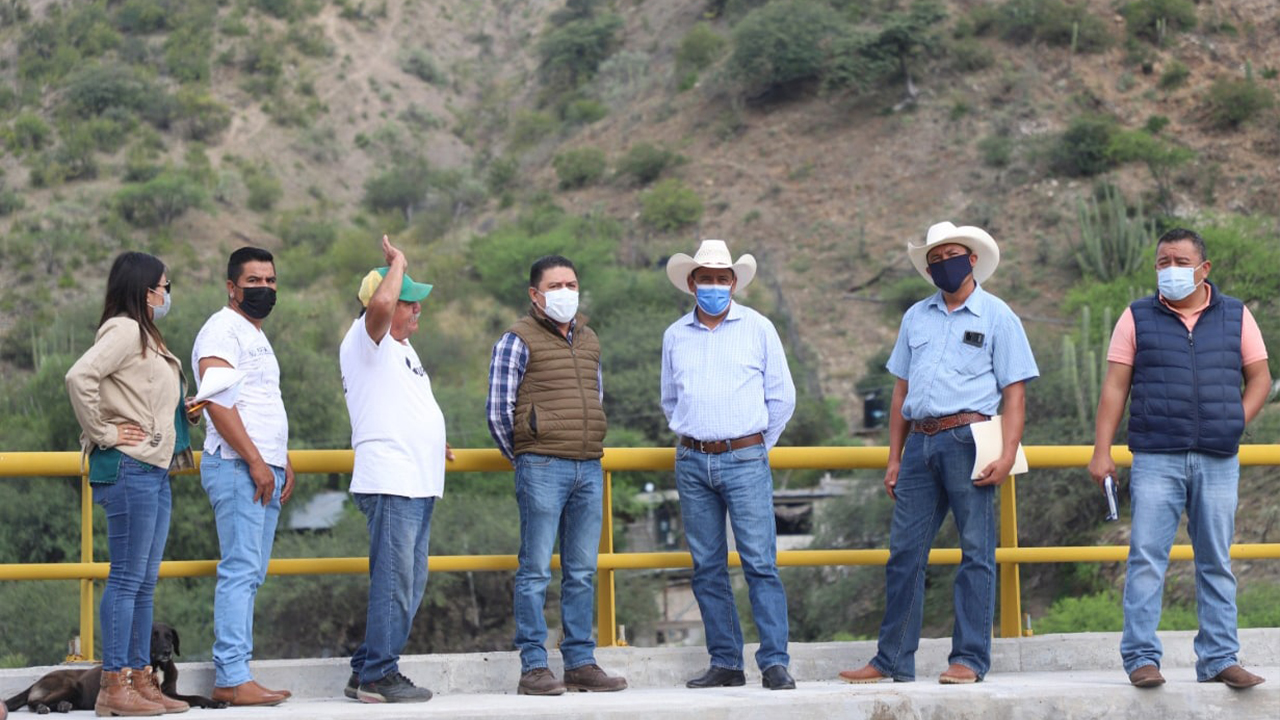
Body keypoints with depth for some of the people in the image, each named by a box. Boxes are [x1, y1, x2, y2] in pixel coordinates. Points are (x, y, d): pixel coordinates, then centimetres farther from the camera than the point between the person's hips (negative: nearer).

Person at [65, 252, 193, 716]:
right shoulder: (124, 330, -11)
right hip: (130, 468, -10)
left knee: (144, 582, 11)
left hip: (155, 471, 10)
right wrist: (102, 433, -18)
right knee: (127, 578, -8)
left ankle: (140, 681, 15)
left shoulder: (146, 336, 19)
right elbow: (79, 376, -24)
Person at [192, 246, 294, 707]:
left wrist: (284, 463, 19)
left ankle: (228, 677, 7)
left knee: (250, 574, 6)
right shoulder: (223, 329, -7)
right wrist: (255, 462, -19)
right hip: (237, 467, -10)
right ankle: (234, 678, -16)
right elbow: (218, 401, -18)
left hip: (265, 469, 10)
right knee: (241, 570, -13)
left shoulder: (257, 336, 23)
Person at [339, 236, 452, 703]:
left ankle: (366, 672, 17)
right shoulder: (366, 339, -6)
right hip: (389, 482, -10)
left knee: (409, 583, 11)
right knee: (394, 580, -12)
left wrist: (431, 444, 26)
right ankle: (377, 675, -8)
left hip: (419, 485, 10)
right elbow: (380, 304, -29)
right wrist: (397, 262, -13)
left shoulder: (400, 347, 23)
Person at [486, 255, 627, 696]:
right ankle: (534, 667, -3)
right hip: (542, 470, -6)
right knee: (536, 571, -5)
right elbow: (498, 410, -4)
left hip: (589, 468, 6)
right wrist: (524, 459, 4)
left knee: (582, 572, 8)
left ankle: (580, 663, 12)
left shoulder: (589, 340, 17)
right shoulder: (519, 340, -3)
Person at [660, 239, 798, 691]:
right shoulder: (675, 336, 11)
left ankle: (775, 663, -9)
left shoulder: (758, 329, 3)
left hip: (744, 460, -3)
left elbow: (782, 396, 8)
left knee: (760, 564, -9)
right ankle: (725, 663, 9)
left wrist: (757, 446, 9)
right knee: (707, 567, 4)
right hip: (692, 463, 3)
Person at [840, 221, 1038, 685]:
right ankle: (893, 660, 10)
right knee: (904, 551, 4)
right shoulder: (916, 317, 18)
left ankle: (970, 659, 1)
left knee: (976, 552, -3)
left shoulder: (996, 316, 4)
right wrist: (894, 457, 14)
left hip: (967, 440, -5)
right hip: (919, 442, 5)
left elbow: (1014, 392, -2)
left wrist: (1007, 454, -13)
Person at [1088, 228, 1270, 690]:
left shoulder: (1235, 317, 10)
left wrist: (1234, 426, -2)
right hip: (1156, 457, -2)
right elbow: (1115, 386, 3)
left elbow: (1259, 378, 13)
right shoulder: (1138, 318, 6)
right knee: (1146, 557, -7)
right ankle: (1141, 658, -5)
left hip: (1218, 461, 2)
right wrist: (1102, 451, -5)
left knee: (1216, 561, 5)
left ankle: (1218, 659, 9)